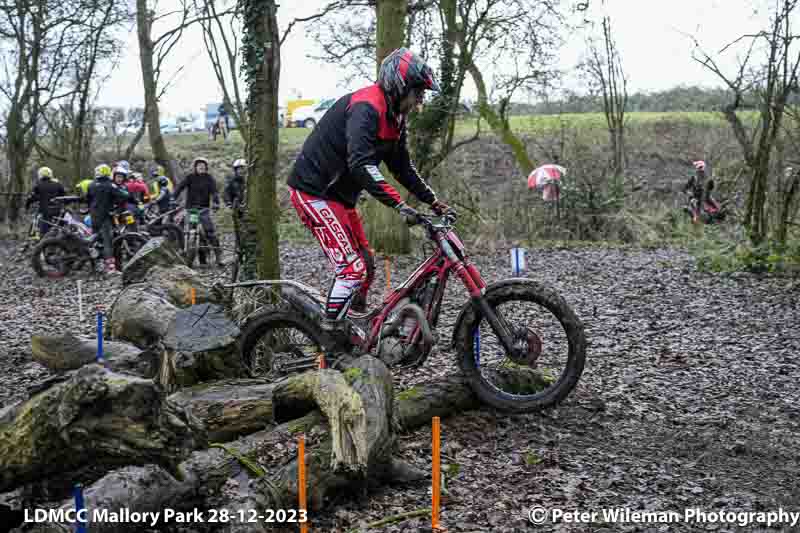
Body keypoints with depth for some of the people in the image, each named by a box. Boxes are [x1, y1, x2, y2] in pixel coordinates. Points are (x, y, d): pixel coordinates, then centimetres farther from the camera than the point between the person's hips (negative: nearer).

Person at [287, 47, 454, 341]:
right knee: (352, 267, -15)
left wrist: (434, 201, 7)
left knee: (366, 265, 11)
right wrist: (399, 205, -40)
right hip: (314, 192, -10)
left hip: (339, 195, 10)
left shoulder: (394, 117, 9)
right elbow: (361, 164, -35)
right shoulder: (366, 108, -22)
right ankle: (331, 336, -7)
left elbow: (403, 167, 15)